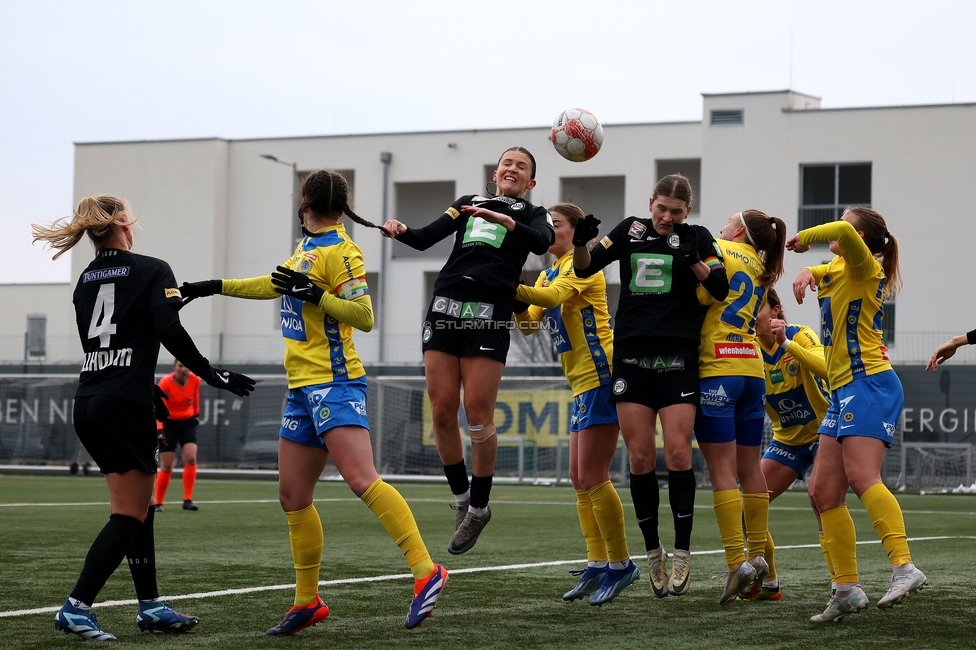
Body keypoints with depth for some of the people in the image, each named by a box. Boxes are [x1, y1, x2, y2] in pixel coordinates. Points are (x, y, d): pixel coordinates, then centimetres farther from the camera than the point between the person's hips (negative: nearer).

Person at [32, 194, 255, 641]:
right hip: (125, 407, -7)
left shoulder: (85, 281, 16)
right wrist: (212, 374, -8)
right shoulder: (152, 270, -3)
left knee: (139, 505, 17)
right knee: (129, 515, -3)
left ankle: (150, 606, 19)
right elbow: (170, 332, -16)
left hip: (88, 402, 7)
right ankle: (76, 607, -13)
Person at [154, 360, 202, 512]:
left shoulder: (195, 380, -9)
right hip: (168, 424, -3)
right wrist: (160, 429, -29)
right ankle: (158, 503, 10)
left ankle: (188, 500, -11)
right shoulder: (165, 383, -21)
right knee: (166, 466, -4)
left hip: (188, 422, 3)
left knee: (191, 459, -17)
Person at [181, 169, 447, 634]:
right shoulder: (309, 247, 17)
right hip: (303, 387, 9)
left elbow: (365, 317, -16)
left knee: (362, 480, -23)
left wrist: (316, 295, -23)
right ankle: (307, 602, 17)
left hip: (334, 382, -9)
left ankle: (426, 571, -26)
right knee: (293, 497, 9)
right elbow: (276, 285, 33)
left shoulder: (340, 250, -9)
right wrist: (213, 287, 38)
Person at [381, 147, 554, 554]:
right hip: (445, 306, 3)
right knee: (442, 410, -1)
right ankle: (461, 499, 16)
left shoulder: (531, 215, 13)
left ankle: (479, 507, 8)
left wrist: (503, 219, -26)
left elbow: (541, 242, -10)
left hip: (490, 314, -3)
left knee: (478, 414, -7)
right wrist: (400, 231, -11)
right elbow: (426, 238, 11)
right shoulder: (468, 204, 23)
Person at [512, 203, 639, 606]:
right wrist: (517, 304, -9)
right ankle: (597, 565, 12)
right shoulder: (550, 273, 19)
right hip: (582, 384, 10)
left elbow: (554, 296, -26)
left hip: (600, 376, -10)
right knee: (580, 479, 8)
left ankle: (620, 564, -4)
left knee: (592, 478, -11)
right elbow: (529, 324, 11)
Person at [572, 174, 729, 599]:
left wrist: (694, 262, -18)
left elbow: (720, 288, -2)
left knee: (678, 453, -9)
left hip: (678, 358, -2)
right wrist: (580, 243, -14)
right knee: (640, 457, 0)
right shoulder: (630, 230, 12)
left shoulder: (696, 237, 6)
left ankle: (682, 555, 0)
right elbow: (585, 268, 6)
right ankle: (653, 552, 12)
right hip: (631, 356, 2)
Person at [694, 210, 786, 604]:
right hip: (752, 369, 7)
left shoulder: (719, 249, -1)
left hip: (717, 369, -7)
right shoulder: (760, 272, 19)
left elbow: (702, 295, -12)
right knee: (749, 469, 12)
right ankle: (757, 555, 15)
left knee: (721, 470, -9)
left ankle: (737, 561, -16)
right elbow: (726, 299, 15)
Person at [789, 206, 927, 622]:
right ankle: (848, 590, 2)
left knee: (862, 476, -26)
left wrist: (805, 237, -9)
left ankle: (904, 567, -35)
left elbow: (843, 232, -27)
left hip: (869, 384, -10)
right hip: (844, 391, 10)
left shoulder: (863, 266, -5)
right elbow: (819, 272, 43)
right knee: (824, 492, 3)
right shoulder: (837, 269, 21)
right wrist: (806, 273, 19)